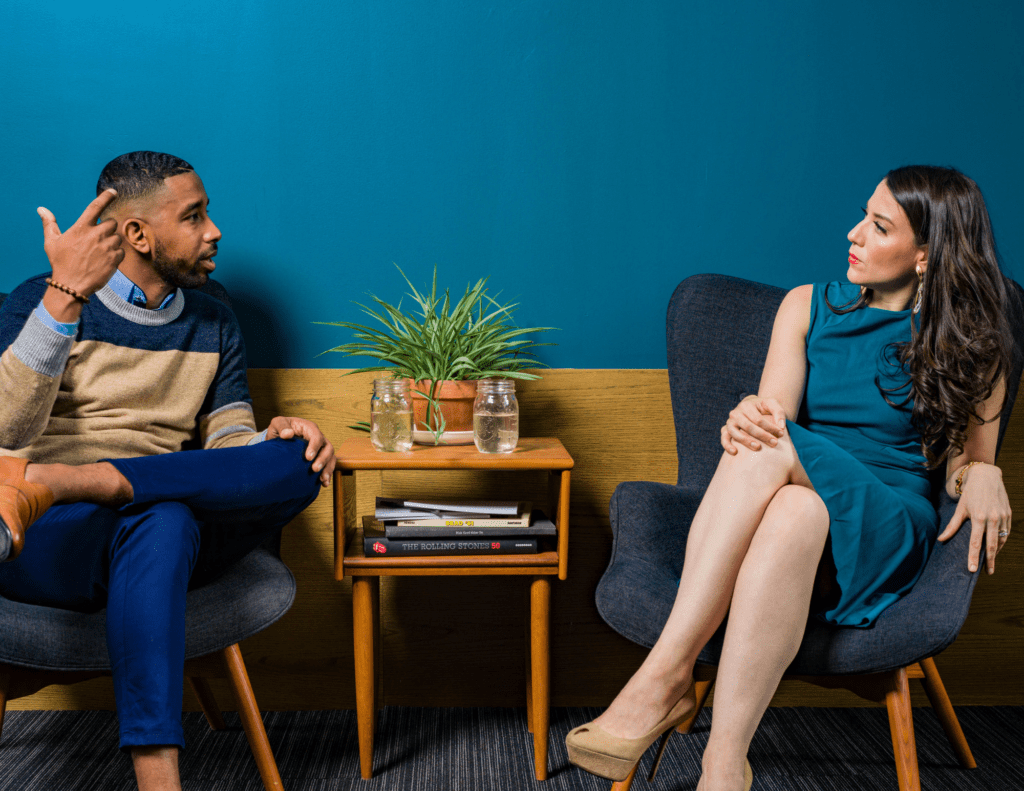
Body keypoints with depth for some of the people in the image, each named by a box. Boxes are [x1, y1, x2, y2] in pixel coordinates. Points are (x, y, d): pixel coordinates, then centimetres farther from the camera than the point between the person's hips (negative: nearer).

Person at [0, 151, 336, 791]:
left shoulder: (214, 326, 18)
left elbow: (228, 443, 12)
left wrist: (277, 440, -13)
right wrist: (66, 296, -23)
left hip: (178, 530, 4)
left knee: (298, 459, -26)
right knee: (162, 522, -40)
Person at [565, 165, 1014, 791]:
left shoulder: (968, 346, 9)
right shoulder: (809, 307, 14)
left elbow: (967, 463, 11)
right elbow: (774, 413, 1)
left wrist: (983, 474, -14)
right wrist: (750, 419, -24)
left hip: (885, 528, -2)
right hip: (800, 503, 2)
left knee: (776, 452, -36)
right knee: (791, 511, -39)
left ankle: (666, 675, -41)